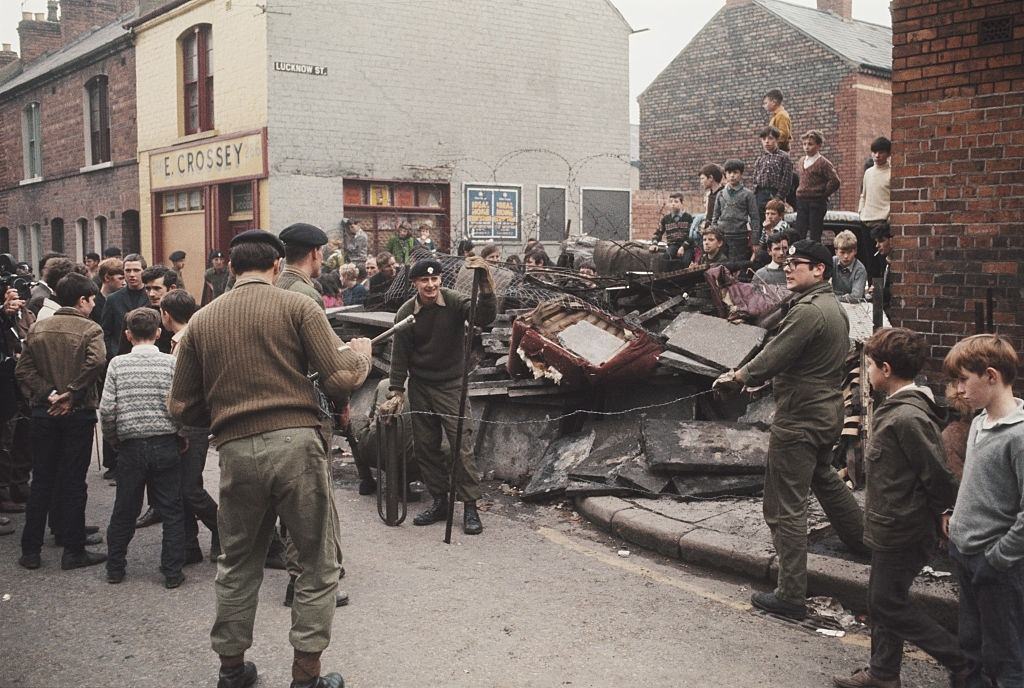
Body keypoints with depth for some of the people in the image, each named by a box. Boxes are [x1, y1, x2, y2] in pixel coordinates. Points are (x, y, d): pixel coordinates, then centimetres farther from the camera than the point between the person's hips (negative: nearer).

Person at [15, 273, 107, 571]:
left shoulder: (37, 328, 6)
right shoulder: (90, 329, -8)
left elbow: (23, 369, -3)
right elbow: (96, 361, -26)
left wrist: (48, 394, -8)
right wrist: (72, 395, -18)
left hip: (43, 413, 4)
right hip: (78, 413, -4)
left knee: (41, 481, 11)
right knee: (74, 483, 3)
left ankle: (31, 550, 15)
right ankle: (73, 551, 8)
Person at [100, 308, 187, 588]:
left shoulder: (117, 364, -1)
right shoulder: (171, 363, -4)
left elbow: (106, 410, -5)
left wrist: (113, 440, 11)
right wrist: (181, 435, 6)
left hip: (130, 447, 2)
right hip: (166, 446, -1)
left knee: (124, 511, 15)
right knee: (172, 511, 7)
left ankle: (115, 568, 25)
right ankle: (172, 572, 8)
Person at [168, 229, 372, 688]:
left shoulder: (202, 320, 11)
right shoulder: (297, 306, 0)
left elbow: (181, 408, 11)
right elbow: (341, 379, -7)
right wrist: (360, 353, 14)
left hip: (235, 451, 4)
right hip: (296, 443, -4)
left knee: (238, 564, 20)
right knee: (318, 564, 10)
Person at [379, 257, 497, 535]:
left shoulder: (455, 301, -13)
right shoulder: (406, 313, -7)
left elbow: (485, 318, -28)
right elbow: (400, 355, -1)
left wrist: (485, 284, -41)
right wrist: (396, 392, -3)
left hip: (452, 384, -3)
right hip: (420, 387, 3)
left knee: (462, 445, -7)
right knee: (426, 446, 9)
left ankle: (470, 506, 1)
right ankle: (440, 502, 23)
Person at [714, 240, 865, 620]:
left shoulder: (807, 311, -22)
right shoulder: (835, 308, 10)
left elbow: (772, 358, -22)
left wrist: (737, 377, -4)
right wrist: (757, 377, 10)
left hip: (799, 419, -10)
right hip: (828, 412, 10)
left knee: (785, 509, -4)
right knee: (823, 477, 34)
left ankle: (791, 595, 0)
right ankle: (859, 537, 51)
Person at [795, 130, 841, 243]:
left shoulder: (823, 163, -10)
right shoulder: (802, 161, 12)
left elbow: (835, 181, -16)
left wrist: (823, 194, -7)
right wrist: (800, 192, 13)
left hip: (817, 203, -6)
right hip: (801, 201, 6)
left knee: (815, 236, -1)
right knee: (799, 235, 5)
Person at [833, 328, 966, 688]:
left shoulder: (907, 418, -26)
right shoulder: (897, 408, 6)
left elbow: (939, 476, -23)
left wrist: (938, 516, -8)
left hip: (902, 531, -10)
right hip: (892, 527, 10)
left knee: (889, 604, 2)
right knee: (882, 601, 17)